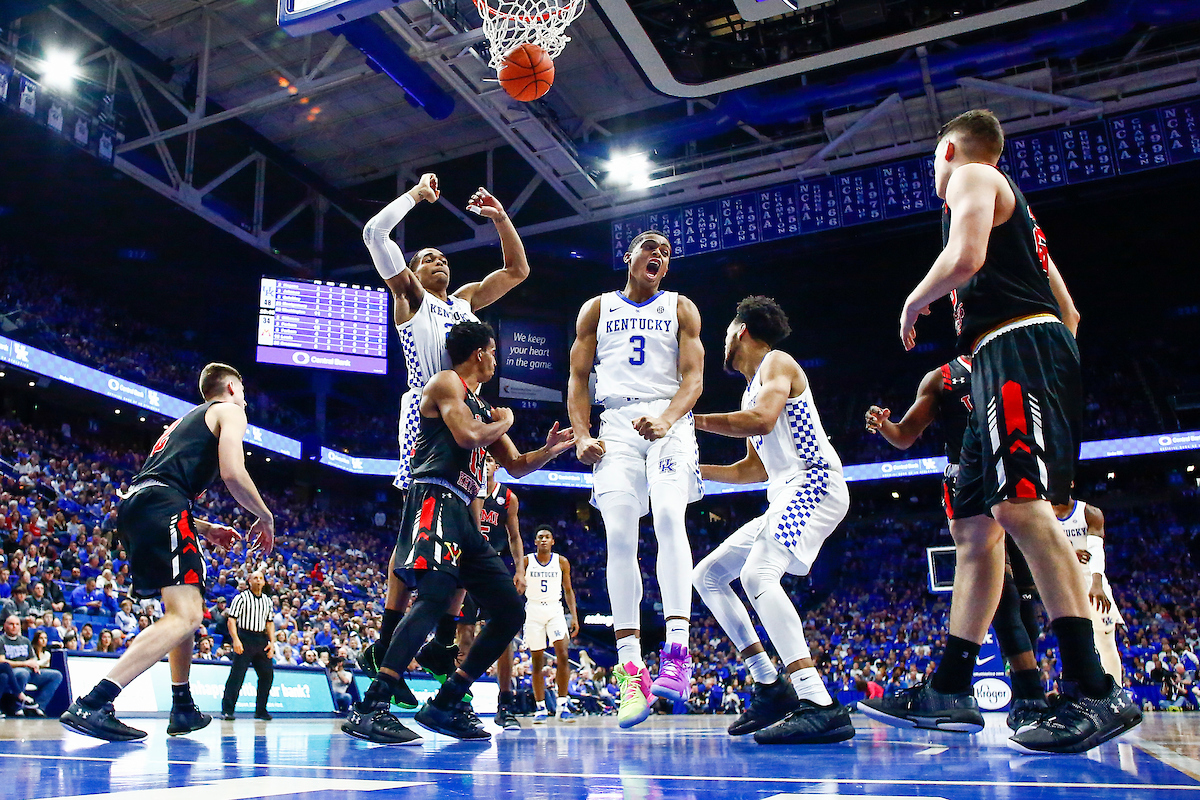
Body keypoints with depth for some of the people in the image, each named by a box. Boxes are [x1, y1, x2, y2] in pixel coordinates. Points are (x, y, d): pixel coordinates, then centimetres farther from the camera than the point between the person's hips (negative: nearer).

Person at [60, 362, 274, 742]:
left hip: (133, 504, 10)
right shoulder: (229, 411, 9)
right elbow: (233, 473, -9)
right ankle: (91, 704, -29)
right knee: (186, 614, -18)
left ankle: (183, 709, 24)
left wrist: (205, 529, 36)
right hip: (162, 506, -10)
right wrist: (265, 518, 6)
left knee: (185, 609, 22)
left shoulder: (186, 420, 34)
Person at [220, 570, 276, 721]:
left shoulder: (267, 600, 15)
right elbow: (231, 619, -7)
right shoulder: (242, 598, -2)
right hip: (245, 639, -6)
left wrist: (272, 642, 8)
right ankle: (227, 710, 0)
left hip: (261, 640, 6)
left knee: (267, 675, 5)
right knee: (236, 675, -8)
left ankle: (260, 710, 15)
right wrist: (236, 640, -18)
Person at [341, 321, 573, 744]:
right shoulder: (447, 383, 2)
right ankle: (370, 708, -29)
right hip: (435, 500, -9)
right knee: (436, 594, -28)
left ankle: (444, 704, 10)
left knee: (511, 610, 6)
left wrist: (550, 449, 14)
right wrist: (505, 421, 3)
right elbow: (468, 436, -16)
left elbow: (516, 466, 31)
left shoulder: (481, 406, 28)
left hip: (461, 514, 9)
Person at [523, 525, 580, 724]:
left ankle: (562, 705, -8)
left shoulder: (562, 562, 3)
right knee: (537, 660, 2)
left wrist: (574, 616, 2)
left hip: (555, 609, 0)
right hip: (533, 609, 0)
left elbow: (568, 590, 9)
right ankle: (540, 708, 10)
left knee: (562, 654, -14)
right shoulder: (526, 561, 0)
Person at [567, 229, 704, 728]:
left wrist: (666, 419, -19)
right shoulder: (597, 309, 17)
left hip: (670, 424, -1)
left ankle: (677, 653, -28)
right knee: (619, 538, -10)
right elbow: (578, 378, 12)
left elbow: (694, 377, 1)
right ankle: (631, 671, -9)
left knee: (669, 518, -26)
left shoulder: (681, 309, 13)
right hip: (616, 427, 1)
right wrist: (581, 436, -3)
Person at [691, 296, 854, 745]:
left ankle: (821, 707, -35)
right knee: (707, 576, 10)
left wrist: (694, 419, -16)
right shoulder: (752, 390, 27)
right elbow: (754, 469, 29)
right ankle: (771, 686, 7)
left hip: (814, 482, -10)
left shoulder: (776, 363, -1)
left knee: (757, 575, -31)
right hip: (784, 497, 10)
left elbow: (762, 421, -22)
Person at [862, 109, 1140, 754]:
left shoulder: (971, 176, 5)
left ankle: (1095, 692, -27)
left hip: (1016, 347, -10)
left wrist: (914, 303, 0)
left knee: (1019, 505, -24)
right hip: (1004, 371, 10)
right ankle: (949, 690, 7)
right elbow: (1067, 310, 30)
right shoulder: (1013, 205, 33)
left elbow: (965, 258, -16)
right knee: (974, 526, 6)